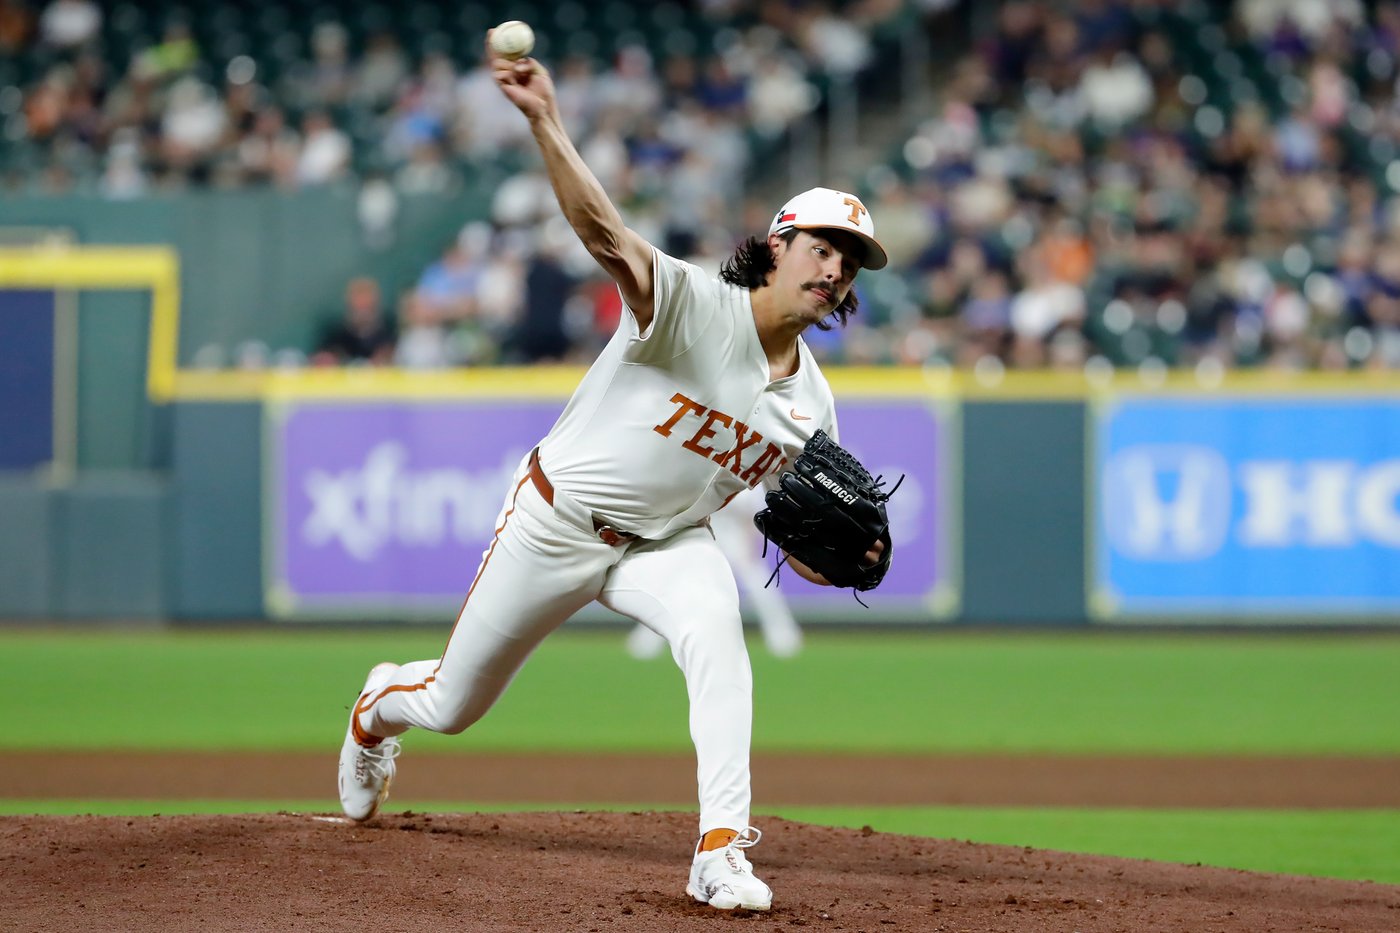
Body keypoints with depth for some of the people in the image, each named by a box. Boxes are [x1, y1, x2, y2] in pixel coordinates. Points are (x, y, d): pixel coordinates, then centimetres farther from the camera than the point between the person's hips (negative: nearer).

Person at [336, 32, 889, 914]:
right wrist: (546, 122, -55)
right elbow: (605, 233, -38)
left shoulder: (810, 405, -4)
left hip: (667, 541, 3)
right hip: (557, 520, -3)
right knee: (451, 705, 12)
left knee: (715, 624, -33)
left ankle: (722, 850, -34)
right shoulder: (694, 304, -22)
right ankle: (379, 708, 52)